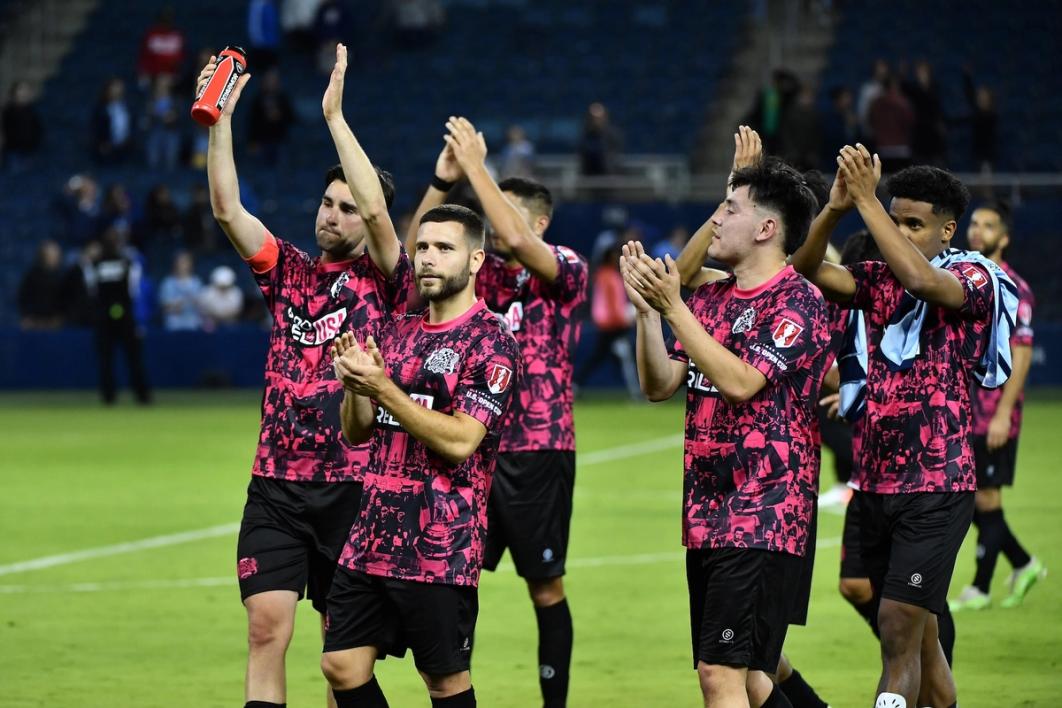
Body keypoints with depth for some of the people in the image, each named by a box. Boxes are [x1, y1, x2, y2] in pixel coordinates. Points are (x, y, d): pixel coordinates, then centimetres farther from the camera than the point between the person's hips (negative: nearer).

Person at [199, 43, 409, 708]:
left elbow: (376, 209, -17)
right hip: (277, 484, 2)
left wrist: (335, 115, -19)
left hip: (353, 484, -2)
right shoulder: (288, 269, 10)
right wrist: (221, 118, -10)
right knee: (267, 627, -9)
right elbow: (227, 209, 0)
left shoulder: (382, 279, 0)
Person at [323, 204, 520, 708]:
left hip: (440, 548, -7)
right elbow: (358, 432, 15)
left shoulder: (491, 342, -8)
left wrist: (383, 388, -20)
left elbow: (460, 441, -18)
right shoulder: (397, 333, 14)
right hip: (372, 538, 7)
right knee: (342, 666, 4)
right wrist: (354, 386, -6)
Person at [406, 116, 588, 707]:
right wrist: (444, 177, -8)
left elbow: (516, 242, -24)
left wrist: (476, 166, -20)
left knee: (546, 587, 2)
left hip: (539, 452, -5)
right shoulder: (485, 272, 11)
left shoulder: (566, 268, -5)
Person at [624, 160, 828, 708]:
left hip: (764, 516, -8)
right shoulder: (709, 300, 13)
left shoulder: (798, 303, -11)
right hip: (707, 515, 8)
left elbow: (740, 382, -22)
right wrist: (646, 309, -3)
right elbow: (658, 385, 10)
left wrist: (673, 307, -22)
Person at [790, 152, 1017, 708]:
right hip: (875, 485, 6)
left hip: (936, 489, -6)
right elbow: (807, 271, -3)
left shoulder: (974, 277, -6)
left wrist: (866, 199, -24)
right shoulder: (877, 280, 10)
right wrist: (836, 206, -19)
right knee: (919, 636, 13)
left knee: (899, 633, -13)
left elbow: (922, 280, -26)